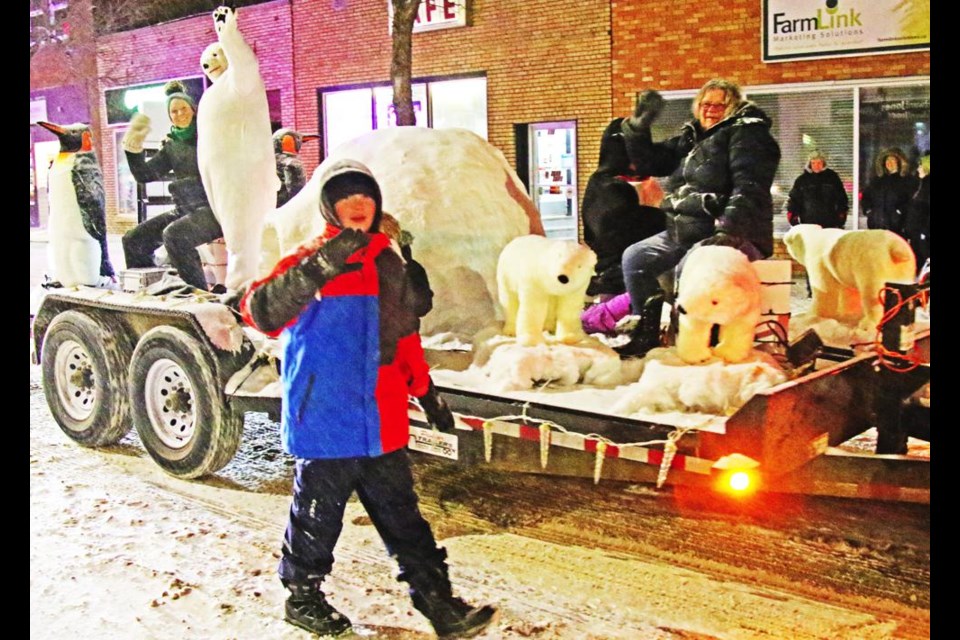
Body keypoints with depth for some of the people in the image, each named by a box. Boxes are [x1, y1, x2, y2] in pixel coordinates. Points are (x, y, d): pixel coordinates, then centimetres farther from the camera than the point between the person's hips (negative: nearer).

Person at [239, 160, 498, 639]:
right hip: (325, 422, -5)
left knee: (402, 515, 12)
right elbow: (260, 312, -25)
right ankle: (302, 597, 31)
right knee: (318, 516, 9)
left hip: (382, 424, 6)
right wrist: (315, 270, -36)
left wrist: (425, 391, 22)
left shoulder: (388, 263, 11)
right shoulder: (309, 261, -8)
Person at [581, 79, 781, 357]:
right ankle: (646, 334, 9)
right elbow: (649, 162, 20)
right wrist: (638, 127, 4)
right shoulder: (691, 137, 18)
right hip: (685, 233, 9)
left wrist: (728, 229, -33)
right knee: (635, 258, 4)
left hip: (734, 237, -8)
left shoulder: (746, 133, -4)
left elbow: (749, 188, -19)